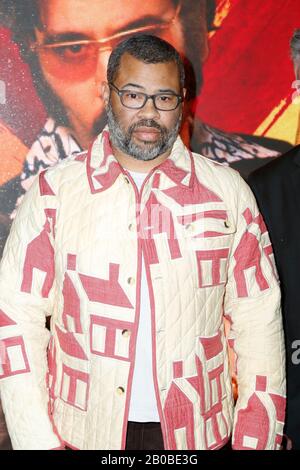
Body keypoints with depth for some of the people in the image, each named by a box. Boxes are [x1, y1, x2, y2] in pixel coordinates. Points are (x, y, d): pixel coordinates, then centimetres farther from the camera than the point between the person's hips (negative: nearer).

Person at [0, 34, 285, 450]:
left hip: (199, 431, 1)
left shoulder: (228, 191, -3)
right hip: (82, 430, 0)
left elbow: (257, 320, -2)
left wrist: (256, 439, -5)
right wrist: (39, 440, -9)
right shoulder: (53, 190, -5)